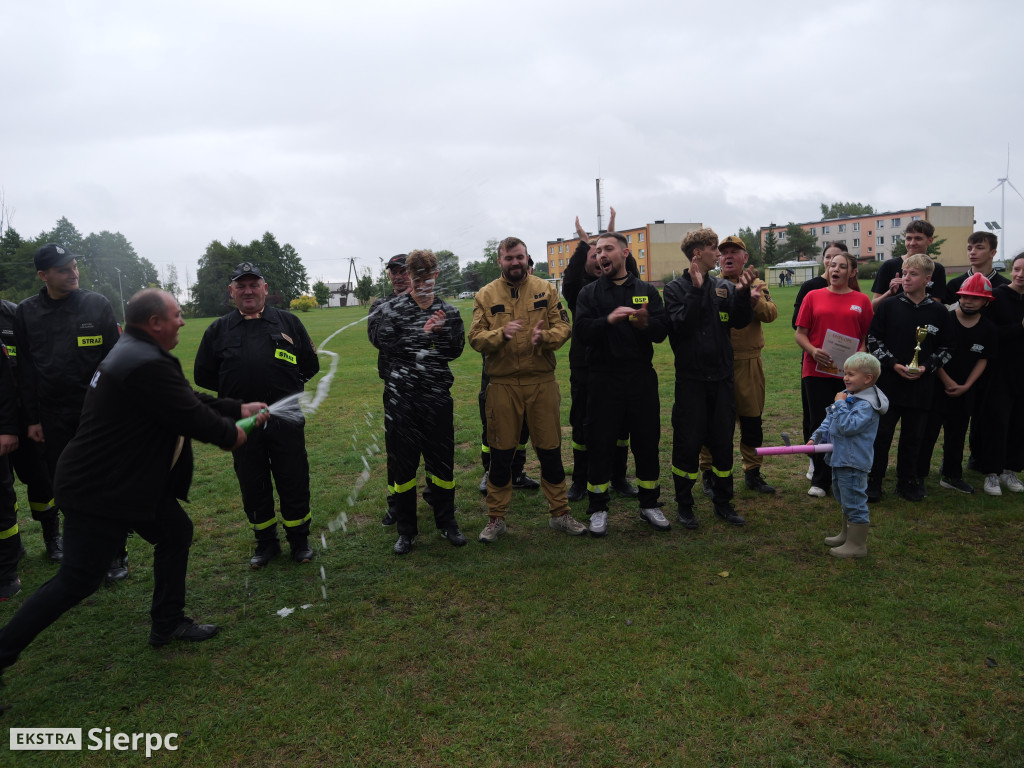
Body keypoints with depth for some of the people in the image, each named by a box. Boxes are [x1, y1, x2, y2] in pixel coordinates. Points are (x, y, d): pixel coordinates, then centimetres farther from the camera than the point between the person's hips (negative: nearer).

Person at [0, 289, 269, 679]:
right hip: (99, 492, -11)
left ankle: (168, 625, 29)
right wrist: (230, 435, -2)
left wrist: (238, 409, 16)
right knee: (77, 581, -2)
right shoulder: (148, 365, -26)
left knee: (177, 532, 17)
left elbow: (189, 399, 15)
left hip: (129, 481, 11)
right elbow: (191, 417, -21)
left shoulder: (133, 353, 10)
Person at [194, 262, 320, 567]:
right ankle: (265, 543, 28)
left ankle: (299, 540, 23)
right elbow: (203, 375, 11)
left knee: (294, 482, 6)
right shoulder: (218, 329, 8)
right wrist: (238, 390, 6)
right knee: (253, 486, 11)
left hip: (286, 419, -1)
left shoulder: (289, 322, 5)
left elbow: (310, 365, 9)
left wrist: (285, 386, 5)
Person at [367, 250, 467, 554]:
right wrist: (423, 333, -13)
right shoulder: (392, 309, 2)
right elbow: (385, 344, -11)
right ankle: (406, 530, 20)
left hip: (438, 396, 1)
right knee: (402, 464, 6)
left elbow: (454, 351, -1)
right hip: (401, 397, -1)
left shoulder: (448, 312, 8)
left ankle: (446, 521, 27)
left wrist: (439, 332, -17)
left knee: (442, 461, 9)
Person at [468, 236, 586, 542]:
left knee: (550, 449, 9)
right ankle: (496, 519, 21)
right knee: (501, 452, 7)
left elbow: (563, 327, 1)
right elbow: (475, 337, -3)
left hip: (542, 382, 1)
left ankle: (559, 513, 25)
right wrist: (501, 333, -22)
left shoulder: (546, 290, 6)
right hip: (502, 385, -1)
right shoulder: (485, 295, 4)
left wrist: (544, 336, -20)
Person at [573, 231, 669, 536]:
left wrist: (645, 324, -23)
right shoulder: (590, 293, 6)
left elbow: (662, 331, -2)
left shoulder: (647, 291, 9)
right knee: (600, 444, 3)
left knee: (647, 440, 8)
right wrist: (609, 320, -26)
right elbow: (581, 331, -10)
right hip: (603, 379, -1)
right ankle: (598, 508, 17)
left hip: (641, 377, 2)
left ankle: (649, 504, 25)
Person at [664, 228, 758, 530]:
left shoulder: (724, 287, 7)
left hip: (721, 377, 4)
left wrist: (743, 292, -16)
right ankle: (684, 505, 16)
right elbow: (680, 326, -17)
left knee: (723, 442, 10)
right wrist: (696, 289, -20)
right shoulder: (676, 288, -4)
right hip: (690, 378, -4)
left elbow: (741, 322, -2)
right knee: (688, 443, 1)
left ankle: (723, 502, 24)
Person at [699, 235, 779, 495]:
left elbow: (770, 314, -8)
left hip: (749, 362, 2)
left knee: (751, 419, 10)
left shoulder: (757, 285, 10)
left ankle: (752, 472, 24)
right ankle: (709, 473, 15)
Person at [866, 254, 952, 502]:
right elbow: (873, 339, 0)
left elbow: (945, 349, 9)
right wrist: (893, 364, -10)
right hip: (888, 382, -2)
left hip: (921, 386, 2)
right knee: (881, 434, 1)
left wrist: (927, 367, -8)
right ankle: (873, 482, 12)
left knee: (913, 437, 11)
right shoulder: (889, 306, -1)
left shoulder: (938, 311, 3)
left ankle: (907, 482, 25)